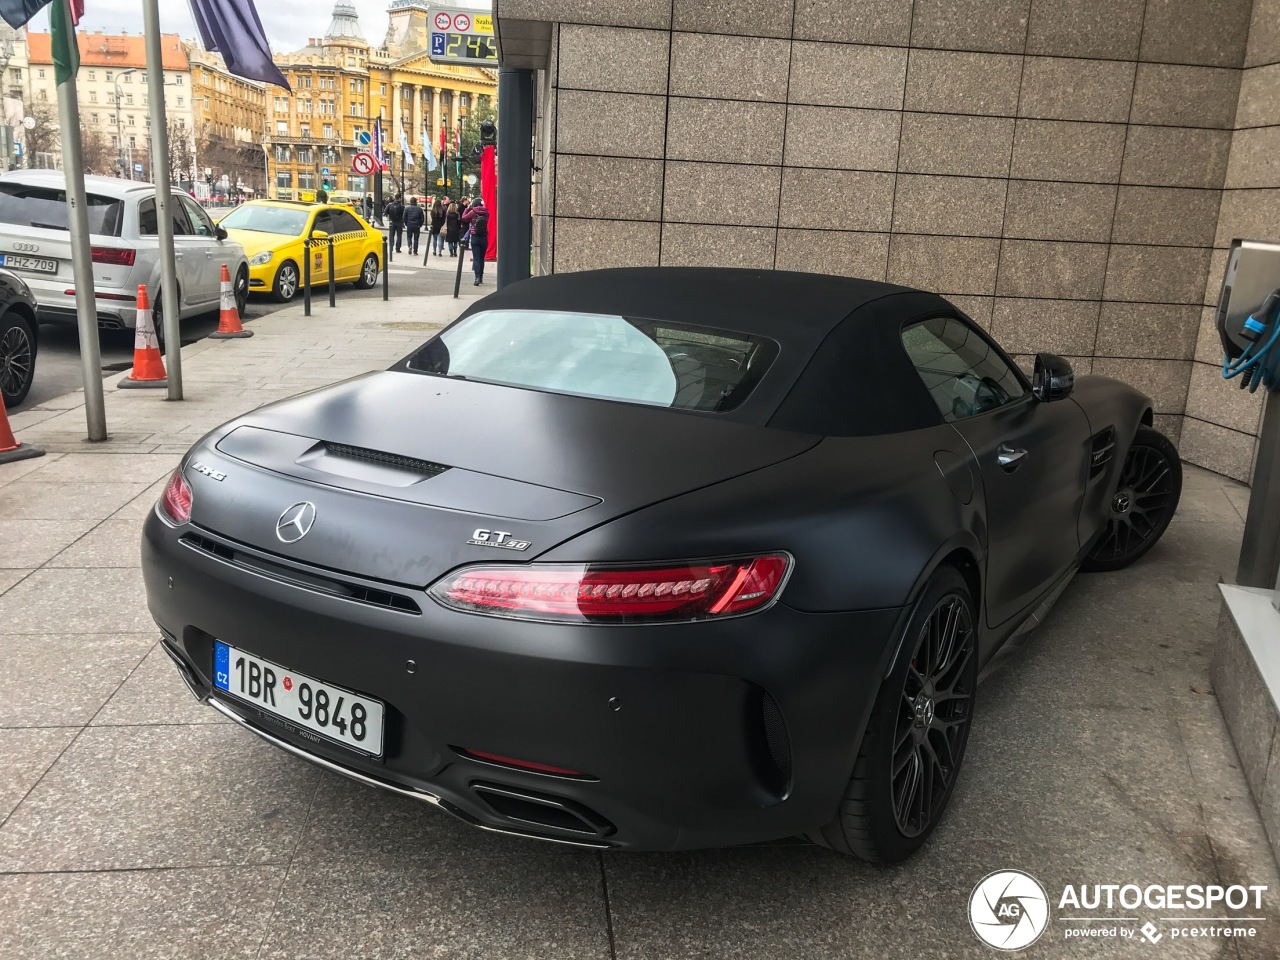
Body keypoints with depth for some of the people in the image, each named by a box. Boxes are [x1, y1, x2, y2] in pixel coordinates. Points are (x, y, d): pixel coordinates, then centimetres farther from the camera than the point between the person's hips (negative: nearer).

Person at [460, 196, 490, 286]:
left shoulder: (472, 212, -9)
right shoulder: (486, 212, -1)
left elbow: (463, 218, 2)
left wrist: (468, 208, 9)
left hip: (475, 237, -3)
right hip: (484, 238, 3)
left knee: (476, 258, -5)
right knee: (481, 258, 14)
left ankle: (477, 277, -20)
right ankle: (480, 277, 21)